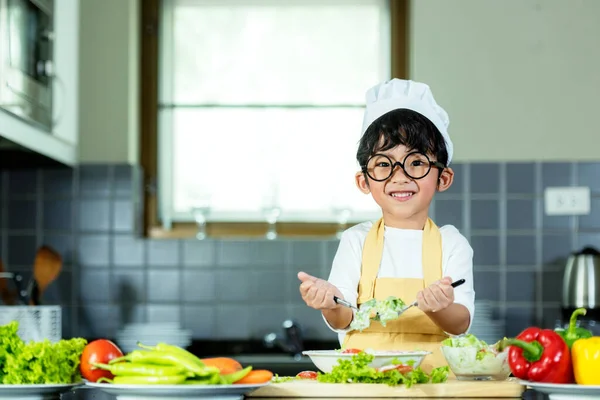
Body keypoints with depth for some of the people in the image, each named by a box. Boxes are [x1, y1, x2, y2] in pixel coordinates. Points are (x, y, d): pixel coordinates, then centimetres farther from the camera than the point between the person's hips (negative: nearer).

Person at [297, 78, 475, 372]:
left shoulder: (451, 243, 7)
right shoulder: (356, 240, 8)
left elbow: (462, 324, -2)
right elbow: (343, 321, 2)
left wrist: (439, 309, -22)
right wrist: (331, 304, -20)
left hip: (434, 382, 1)